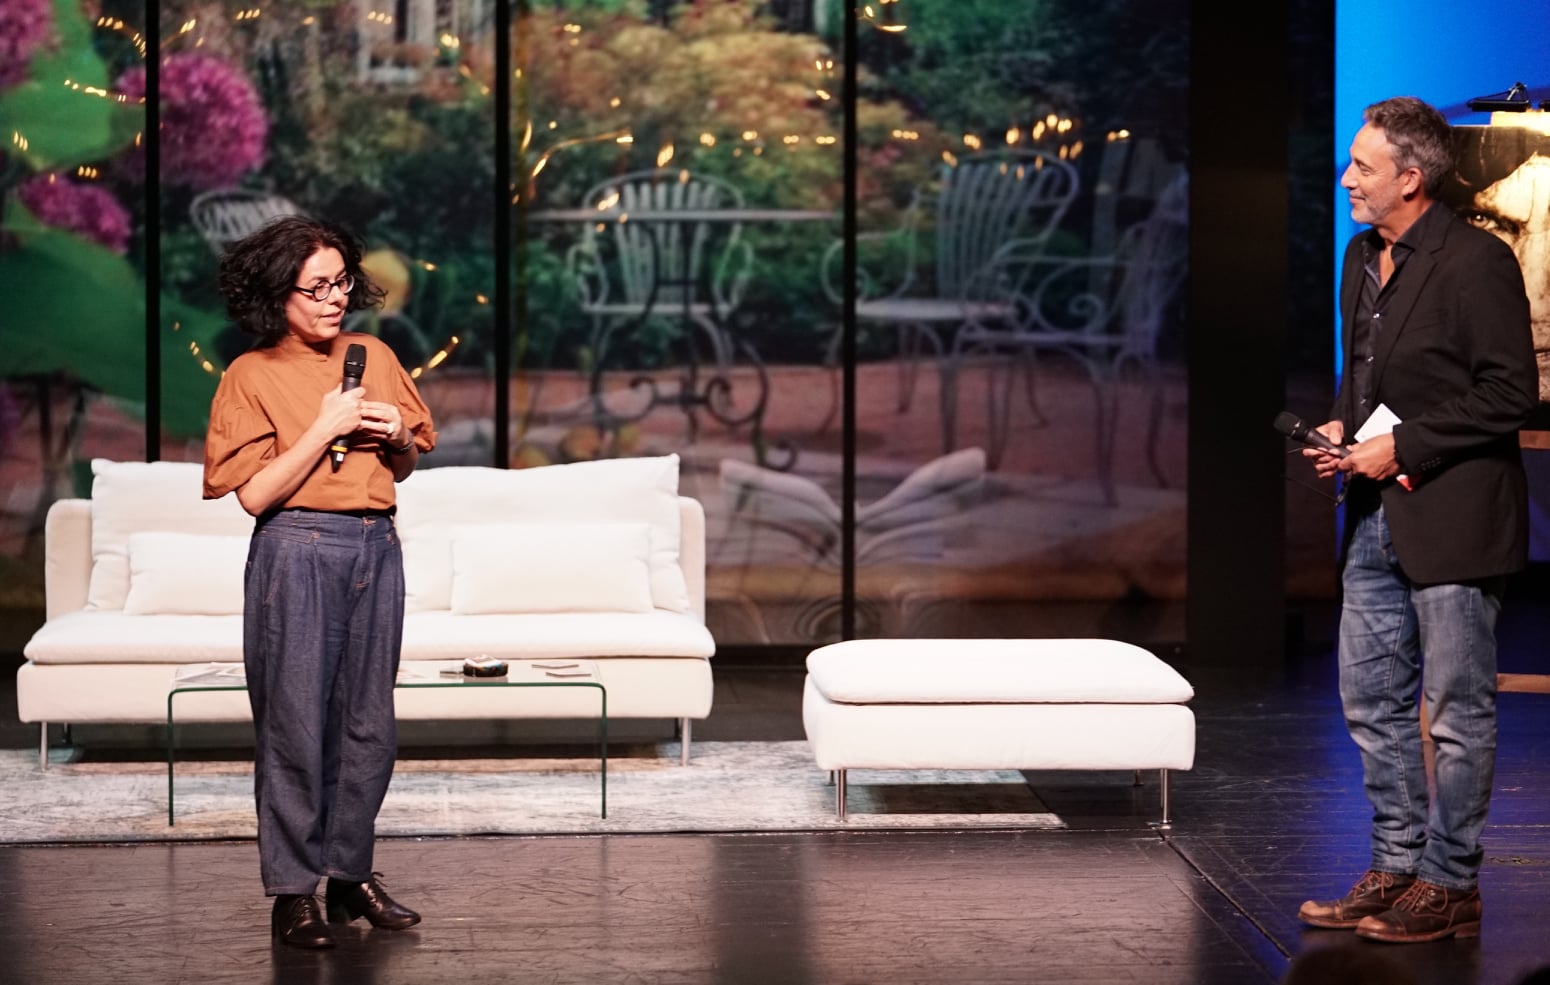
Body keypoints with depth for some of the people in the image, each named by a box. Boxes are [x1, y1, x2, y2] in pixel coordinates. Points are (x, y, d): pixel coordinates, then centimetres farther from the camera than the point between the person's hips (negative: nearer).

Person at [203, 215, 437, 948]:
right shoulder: (252, 375, -4)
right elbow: (255, 492, -10)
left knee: (369, 723, 9)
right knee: (296, 725, -2)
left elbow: (407, 465, 21)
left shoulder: (375, 356, 10)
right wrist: (326, 427, -14)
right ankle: (293, 890, 6)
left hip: (376, 548, 5)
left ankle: (351, 873, 20)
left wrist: (396, 436, -2)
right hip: (298, 551, -5)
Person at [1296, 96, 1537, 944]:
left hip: (1452, 516, -9)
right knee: (1371, 699, 13)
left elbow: (1510, 394, -17)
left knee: (1457, 709, 1)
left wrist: (1403, 445, -17)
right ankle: (1396, 869, 24)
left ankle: (1449, 886, 10)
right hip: (1379, 516, 9)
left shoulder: (1477, 263, -14)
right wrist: (1342, 428, 4)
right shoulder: (1363, 257, 12)